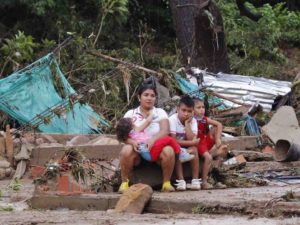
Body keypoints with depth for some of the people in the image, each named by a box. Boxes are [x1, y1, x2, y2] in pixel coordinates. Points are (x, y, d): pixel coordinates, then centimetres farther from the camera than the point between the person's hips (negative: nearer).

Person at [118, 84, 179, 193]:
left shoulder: (160, 112, 7)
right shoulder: (130, 114, 7)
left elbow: (165, 131, -10)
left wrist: (152, 140, -31)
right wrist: (132, 142, -28)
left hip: (156, 149, 0)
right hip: (137, 149, 0)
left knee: (168, 150, -33)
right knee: (126, 150, -34)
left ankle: (166, 183, -13)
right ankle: (124, 183, -16)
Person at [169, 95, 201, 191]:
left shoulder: (193, 121, -9)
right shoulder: (173, 119, -19)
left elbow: (191, 139, -23)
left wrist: (187, 123, -23)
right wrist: (191, 142, -28)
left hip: (187, 147, 3)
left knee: (193, 149, -27)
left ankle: (195, 180, -24)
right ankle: (180, 181, -32)